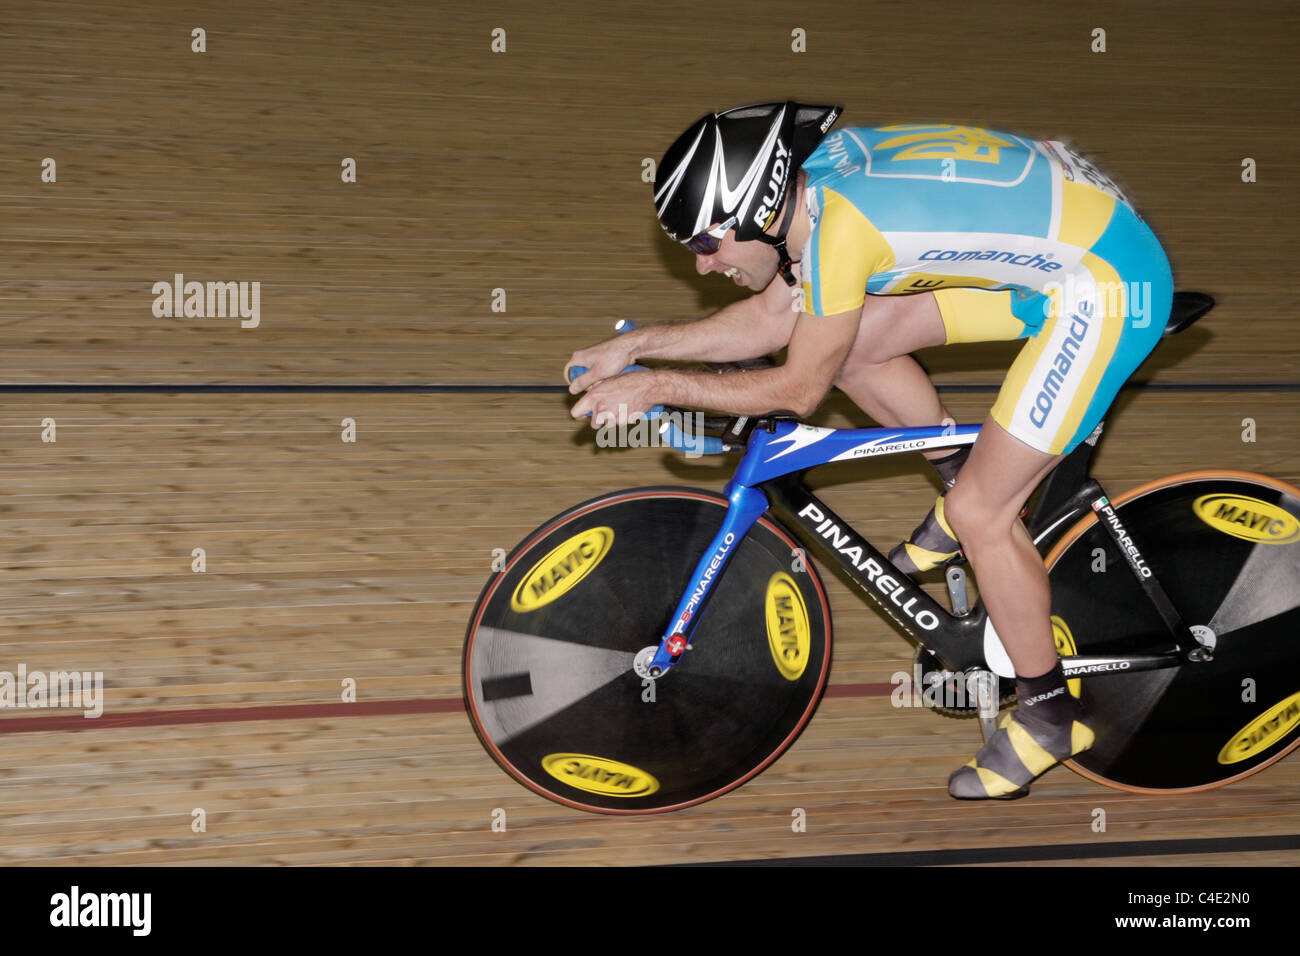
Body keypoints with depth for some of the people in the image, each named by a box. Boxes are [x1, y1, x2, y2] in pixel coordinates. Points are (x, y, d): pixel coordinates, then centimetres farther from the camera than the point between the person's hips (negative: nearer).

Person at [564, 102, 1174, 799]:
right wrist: (639, 346, 11)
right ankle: (967, 484, 25)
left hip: (1109, 286, -9)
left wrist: (657, 388, -9)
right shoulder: (822, 169, 0)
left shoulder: (841, 224, -27)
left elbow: (799, 388, -16)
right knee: (850, 341, 5)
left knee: (978, 514, -7)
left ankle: (1049, 715, 12)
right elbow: (772, 319, 13)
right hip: (1046, 252, 9)